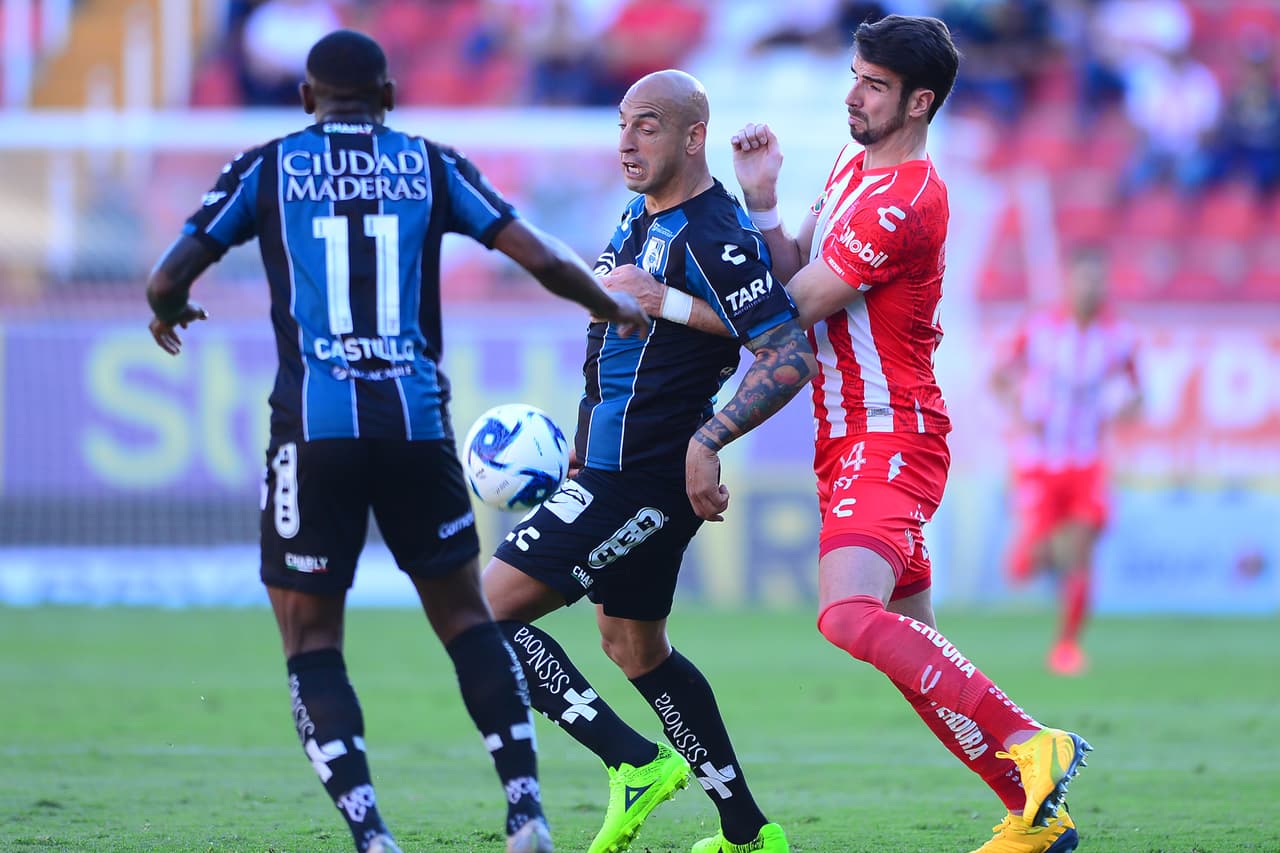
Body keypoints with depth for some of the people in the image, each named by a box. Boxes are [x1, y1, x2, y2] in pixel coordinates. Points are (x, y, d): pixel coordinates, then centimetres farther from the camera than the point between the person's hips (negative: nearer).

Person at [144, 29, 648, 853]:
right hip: (416, 423, 2)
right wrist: (616, 307, 24)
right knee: (464, 616, 17)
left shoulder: (266, 168, 7)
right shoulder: (431, 164, 10)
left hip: (314, 429, -2)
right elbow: (544, 259, 5)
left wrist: (169, 314, 27)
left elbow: (168, 281, 3)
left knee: (311, 638, 5)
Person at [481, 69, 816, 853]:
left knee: (488, 610, -11)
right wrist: (581, 448, 23)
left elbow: (790, 356, -24)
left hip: (641, 481, -10)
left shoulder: (715, 238, -18)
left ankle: (636, 762, -9)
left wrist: (706, 442, -31)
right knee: (635, 647, 20)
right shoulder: (642, 217, 12)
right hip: (611, 464, 10)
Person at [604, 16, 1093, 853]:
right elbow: (790, 276, 14)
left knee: (851, 614, -28)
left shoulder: (905, 203, -17)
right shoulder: (852, 164, 14)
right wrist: (761, 201, -1)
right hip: (853, 441, 10)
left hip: (890, 438, -10)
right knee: (913, 651, 8)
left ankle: (1031, 745, -22)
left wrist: (662, 301, -13)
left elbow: (786, 313, -16)